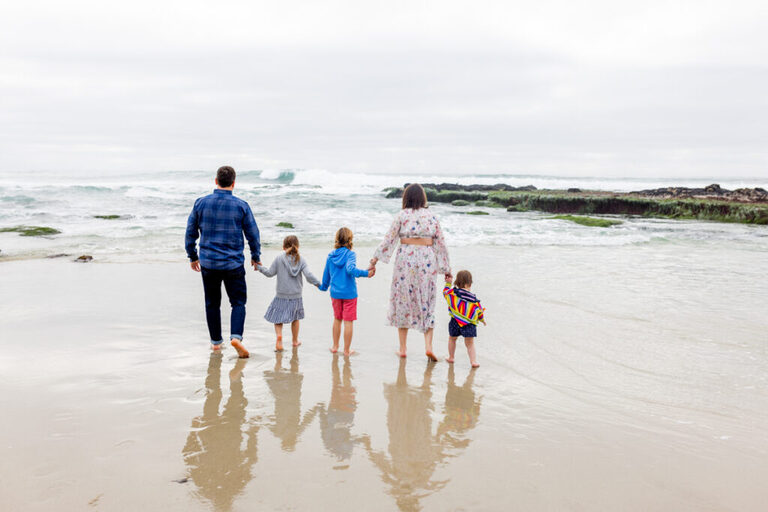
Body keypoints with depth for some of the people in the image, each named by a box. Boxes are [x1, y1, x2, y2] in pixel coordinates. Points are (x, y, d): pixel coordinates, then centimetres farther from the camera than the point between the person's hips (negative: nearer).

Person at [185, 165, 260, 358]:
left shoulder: (201, 203, -1)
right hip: (233, 264, -2)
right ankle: (236, 336, -13)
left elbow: (191, 232, 5)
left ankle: (216, 341, 24)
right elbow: (253, 234, 0)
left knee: (212, 303, 16)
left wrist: (193, 257, 18)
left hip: (208, 264, 2)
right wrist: (255, 257, 15)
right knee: (238, 302, 8)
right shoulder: (241, 206, -6)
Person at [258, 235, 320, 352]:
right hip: (296, 295, 2)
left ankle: (279, 336, -21)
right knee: (295, 318, 19)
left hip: (281, 295, -2)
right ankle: (295, 341, 31)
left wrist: (260, 267, 15)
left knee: (278, 318, 5)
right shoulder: (301, 261, -3)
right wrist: (318, 284, 2)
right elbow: (308, 275, -11)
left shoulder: (279, 259, -6)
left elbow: (270, 273, 0)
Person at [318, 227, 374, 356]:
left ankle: (335, 346, 29)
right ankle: (347, 350, 10)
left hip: (335, 293, 5)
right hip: (349, 293, -5)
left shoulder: (331, 256, 3)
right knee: (348, 321, 4)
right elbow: (350, 269, -30)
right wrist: (366, 273, -31)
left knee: (337, 319, 20)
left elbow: (326, 274, 13)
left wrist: (323, 286, 29)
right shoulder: (350, 254, -12)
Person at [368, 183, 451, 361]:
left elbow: (389, 239, -3)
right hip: (427, 261, 2)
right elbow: (441, 244, 8)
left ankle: (402, 348, 15)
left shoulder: (402, 215, 0)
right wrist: (447, 269, 14)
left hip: (406, 259, -1)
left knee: (403, 301, 9)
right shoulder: (431, 216, 7)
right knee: (426, 304, 9)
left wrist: (375, 260, 3)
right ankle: (428, 345, -4)